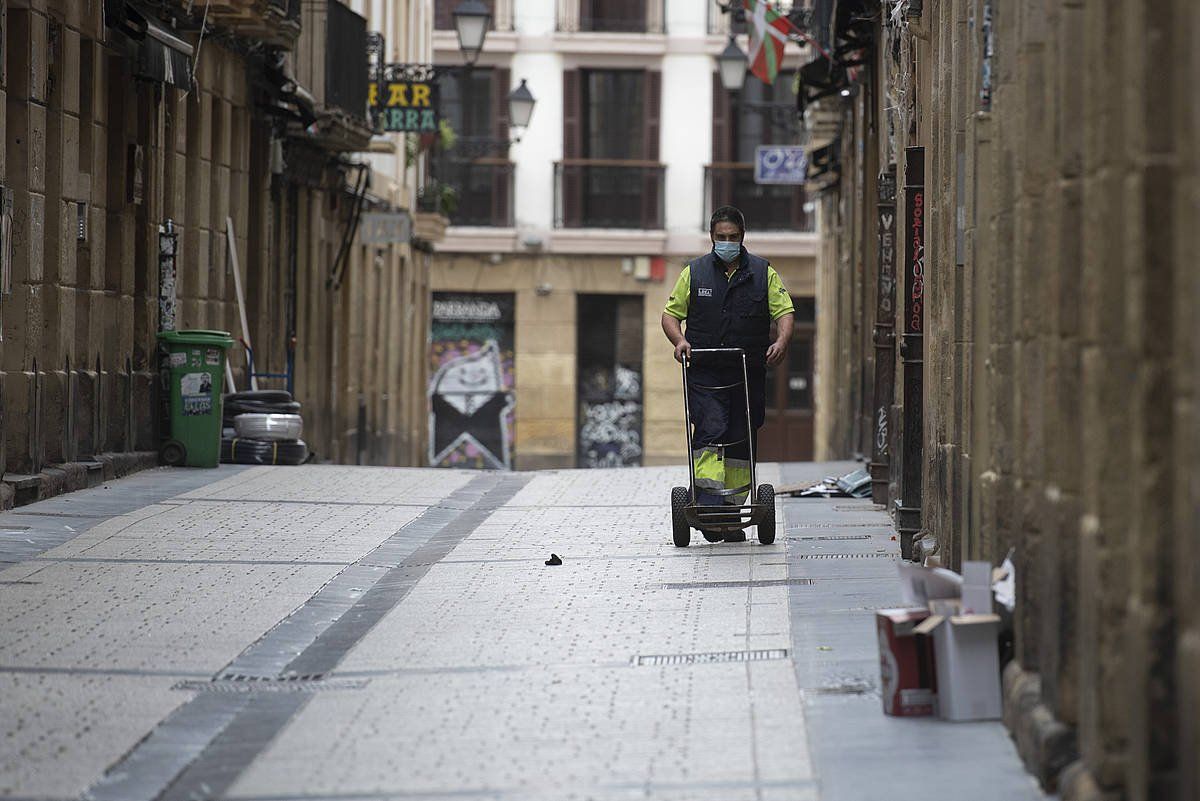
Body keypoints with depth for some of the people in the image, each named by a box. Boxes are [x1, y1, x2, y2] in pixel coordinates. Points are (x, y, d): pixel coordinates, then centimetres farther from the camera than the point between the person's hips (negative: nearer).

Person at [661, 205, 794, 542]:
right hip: (704, 373, -2)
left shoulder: (764, 273, 7)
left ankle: (732, 510, 13)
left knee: (742, 443, 4)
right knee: (709, 432, -20)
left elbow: (785, 311, 3)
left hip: (749, 375, 2)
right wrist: (679, 340, -10)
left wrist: (781, 342, -17)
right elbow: (671, 313, 10)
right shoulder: (694, 272, 7)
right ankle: (708, 500, -27)